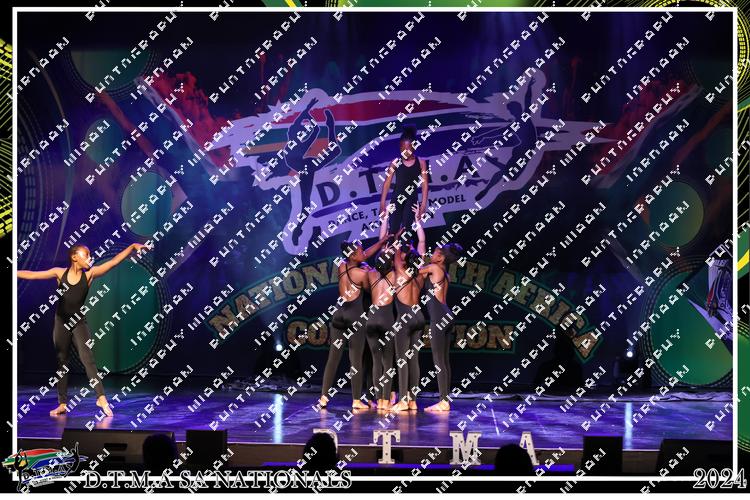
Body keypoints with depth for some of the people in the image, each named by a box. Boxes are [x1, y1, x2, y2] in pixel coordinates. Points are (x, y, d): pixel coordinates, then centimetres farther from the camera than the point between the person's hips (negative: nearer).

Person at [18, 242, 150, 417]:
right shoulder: (60, 273, -4)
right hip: (61, 322, 1)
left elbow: (114, 261, -11)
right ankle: (62, 404, 13)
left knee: (88, 359, -15)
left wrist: (132, 247, -20)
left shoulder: (89, 274, -4)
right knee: (61, 363, 7)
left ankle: (101, 398, -19)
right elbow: (32, 275, -2)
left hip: (79, 322, -1)